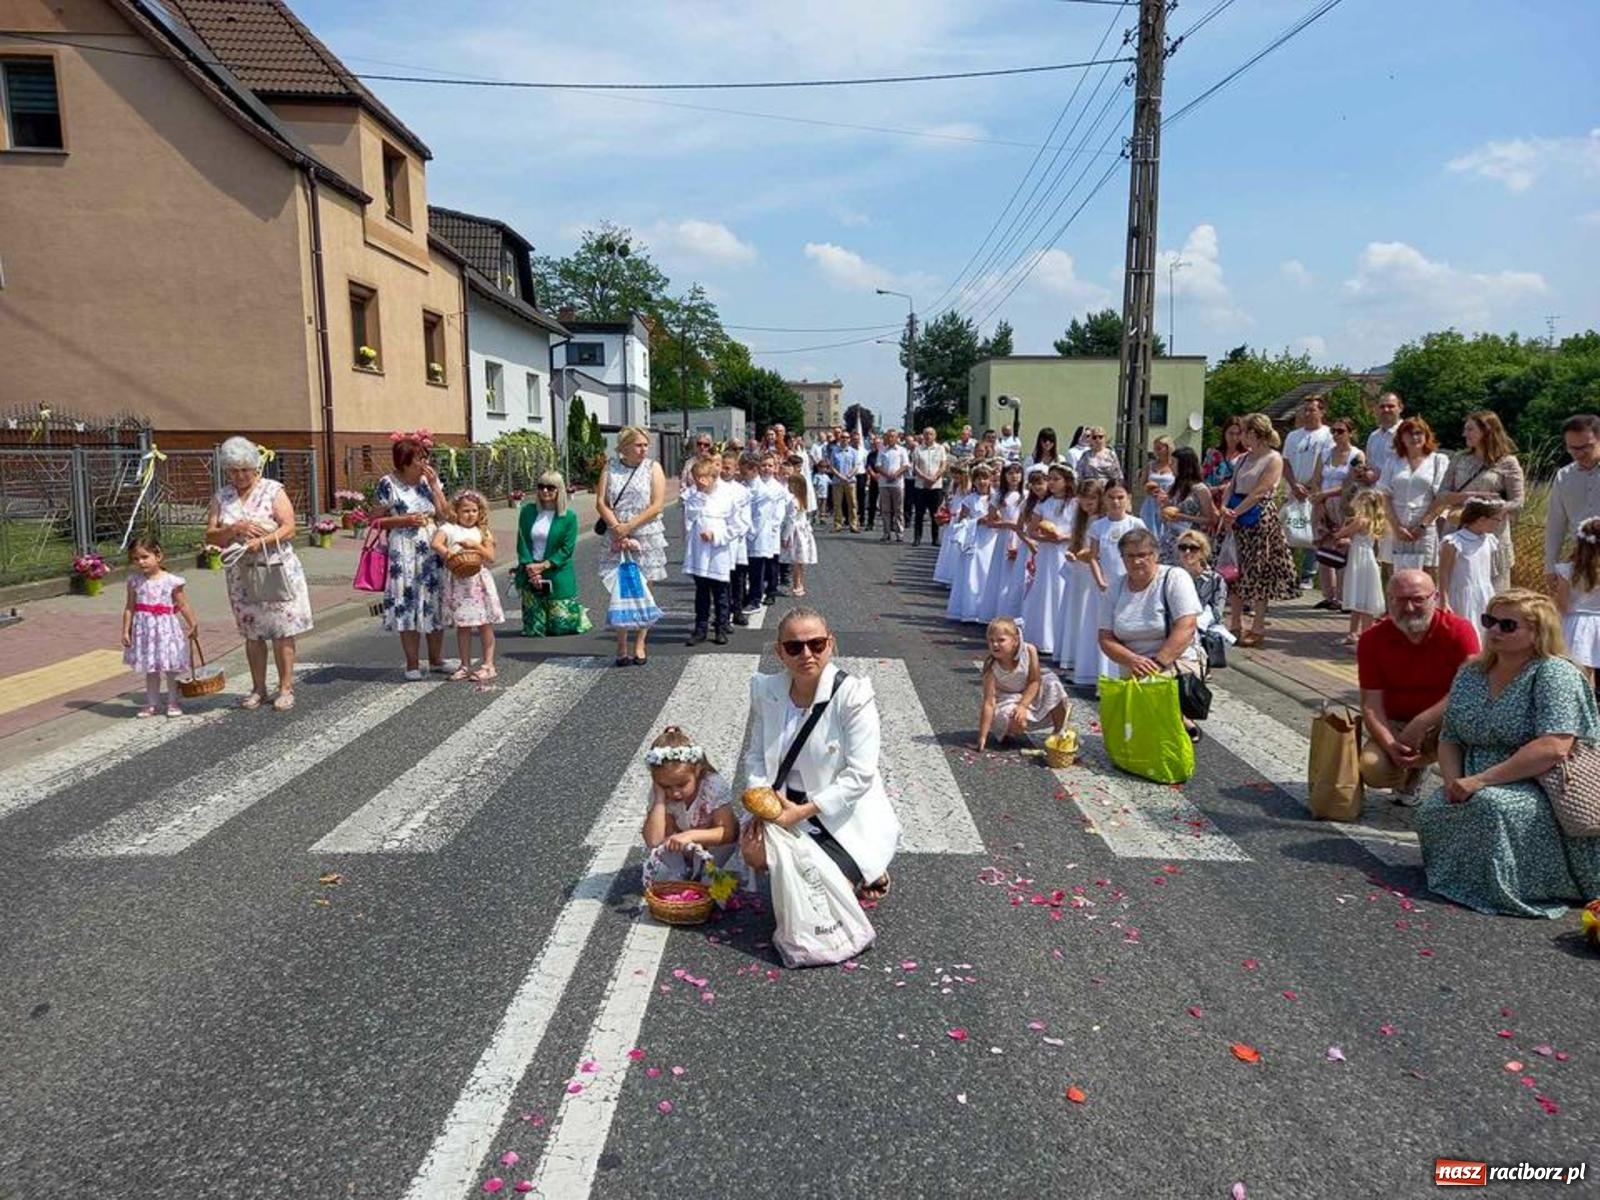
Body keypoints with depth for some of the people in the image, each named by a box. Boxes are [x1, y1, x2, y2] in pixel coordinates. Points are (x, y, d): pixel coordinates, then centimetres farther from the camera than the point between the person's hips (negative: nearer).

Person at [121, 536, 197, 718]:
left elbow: (183, 605, -1)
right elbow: (129, 607, 3)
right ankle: (151, 704, 21)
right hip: (144, 629, 2)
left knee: (171, 668, 8)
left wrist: (193, 626, 4)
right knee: (150, 669, 12)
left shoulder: (171, 581, -8)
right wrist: (126, 630, 1)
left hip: (166, 629, -2)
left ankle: (173, 702, 21)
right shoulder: (135, 580, 0)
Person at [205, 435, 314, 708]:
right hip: (241, 575, 4)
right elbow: (211, 537, 3)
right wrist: (235, 528, -15)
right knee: (252, 634, 9)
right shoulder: (221, 497, 8)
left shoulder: (273, 490, -2)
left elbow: (289, 528, -11)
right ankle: (258, 690, 18)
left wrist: (261, 540, -26)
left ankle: (286, 688, 6)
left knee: (282, 632, -2)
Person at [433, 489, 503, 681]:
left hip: (479, 581, 0)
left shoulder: (482, 532, 7)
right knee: (462, 625, 8)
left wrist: (475, 545, -13)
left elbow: (490, 557, 1)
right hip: (457, 582, 0)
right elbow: (436, 543, -15)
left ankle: (488, 665, 9)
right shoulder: (448, 528, 3)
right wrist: (447, 553, -32)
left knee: (484, 624, 2)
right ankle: (465, 665, 18)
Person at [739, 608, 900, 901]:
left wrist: (803, 811, -25)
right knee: (754, 853, -17)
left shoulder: (853, 694, -21)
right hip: (788, 806, 5)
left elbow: (860, 775, -21)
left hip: (846, 815, -5)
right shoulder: (766, 690, -6)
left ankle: (868, 870, 17)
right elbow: (756, 755, 2)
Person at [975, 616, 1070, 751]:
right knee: (1016, 722, -32)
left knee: (1054, 688, -25)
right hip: (1008, 698, -2)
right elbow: (988, 703, -29)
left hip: (1030, 692, 3)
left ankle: (1059, 733, -2)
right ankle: (1008, 733, 8)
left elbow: (1035, 681, -18)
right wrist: (982, 737, -30)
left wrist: (1022, 705, -31)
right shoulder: (992, 669, -29)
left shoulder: (1029, 650, -27)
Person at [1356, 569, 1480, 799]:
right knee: (1372, 770, -25)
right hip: (1395, 725, 2)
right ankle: (1411, 771, 15)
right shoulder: (1372, 640, -7)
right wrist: (1390, 745, -27)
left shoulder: (1458, 631, -13)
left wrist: (1420, 724, -30)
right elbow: (1371, 704, -10)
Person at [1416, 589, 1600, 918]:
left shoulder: (1555, 674, -12)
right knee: (1432, 813, -24)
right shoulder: (1470, 675, 10)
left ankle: (1506, 884, -13)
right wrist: (1454, 781, -8)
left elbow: (1553, 748, -24)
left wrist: (1481, 780, -25)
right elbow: (1450, 739, 14)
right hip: (1481, 789, 6)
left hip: (1541, 789, -6)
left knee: (1490, 805, -36)